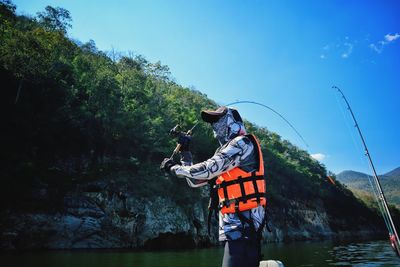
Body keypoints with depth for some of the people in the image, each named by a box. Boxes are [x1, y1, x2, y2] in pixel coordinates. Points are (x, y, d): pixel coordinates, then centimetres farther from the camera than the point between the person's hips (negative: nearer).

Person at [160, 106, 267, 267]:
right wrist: (185, 152, 13)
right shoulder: (224, 152, 19)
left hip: (243, 222, -8)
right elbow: (195, 181, 19)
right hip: (234, 224, 9)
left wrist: (173, 168, -6)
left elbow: (207, 169, -18)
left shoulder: (243, 143, -7)